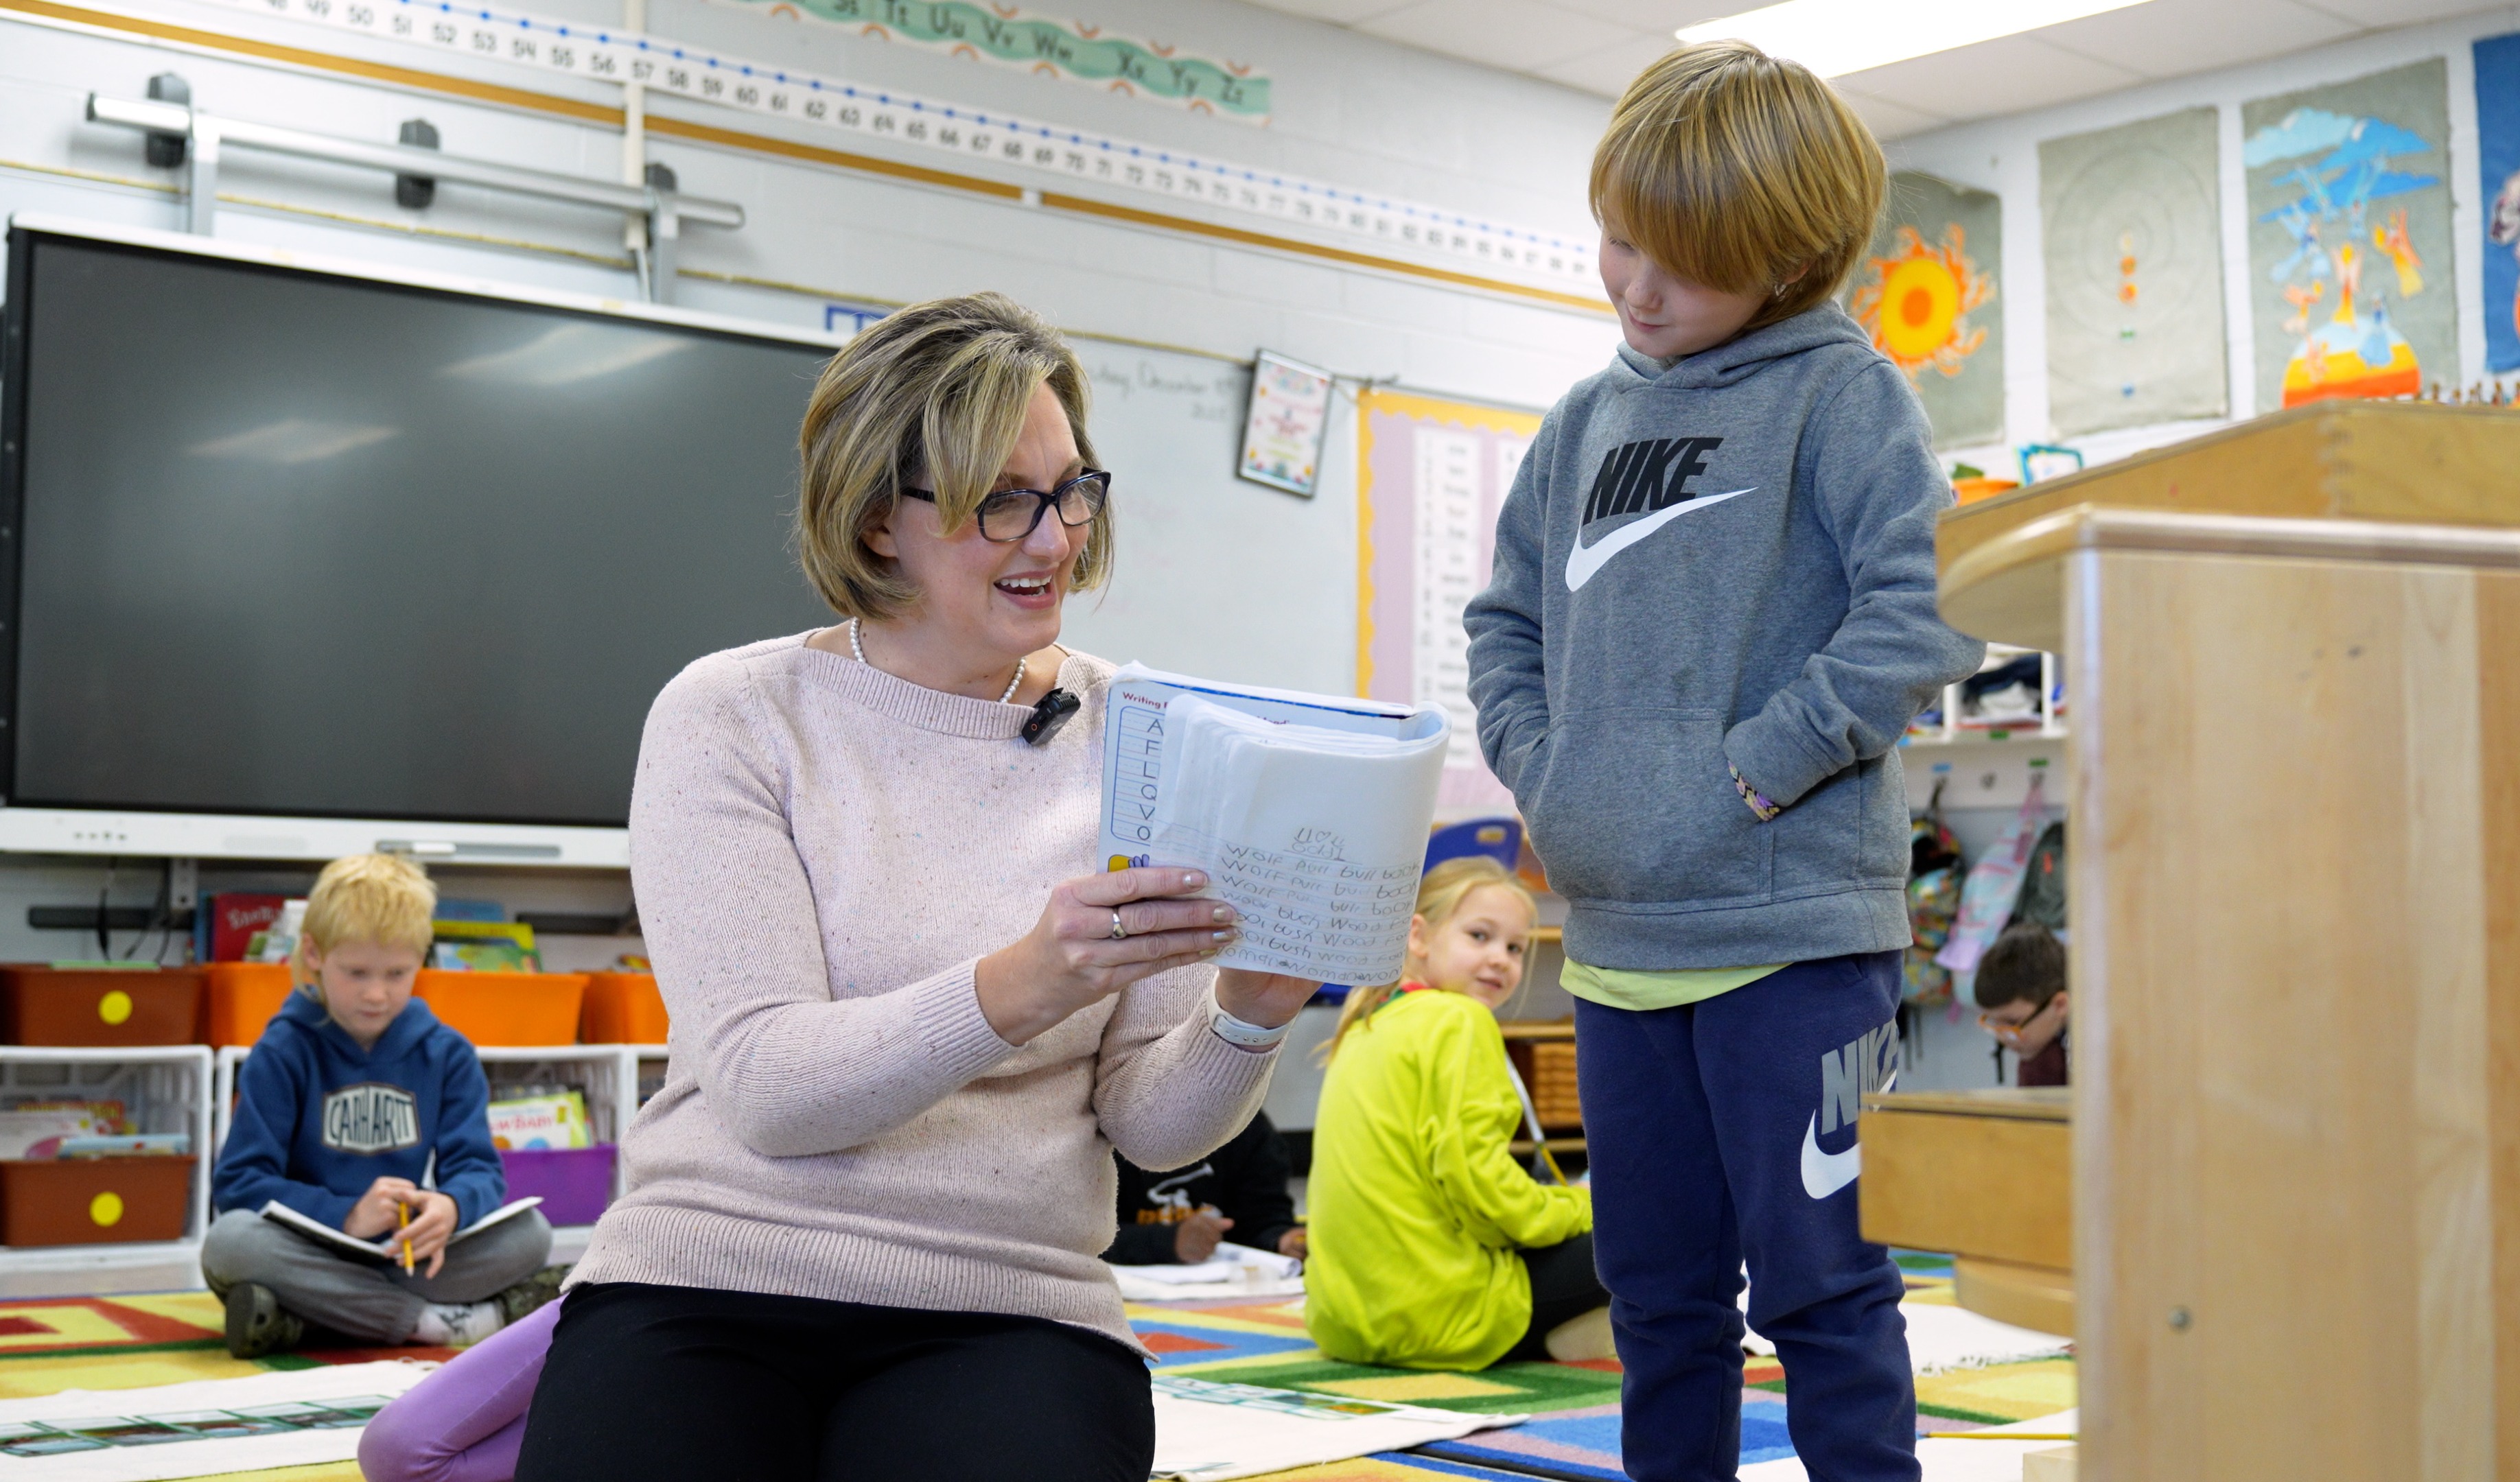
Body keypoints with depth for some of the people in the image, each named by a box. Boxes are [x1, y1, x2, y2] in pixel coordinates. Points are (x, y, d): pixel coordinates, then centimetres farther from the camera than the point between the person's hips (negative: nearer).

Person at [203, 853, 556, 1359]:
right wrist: (345, 1216, -26)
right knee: (230, 1241, -33)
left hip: (410, 1258, 3)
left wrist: (452, 1206, -27)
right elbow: (239, 1183, -10)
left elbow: (477, 1166, -1)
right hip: (312, 1255, -2)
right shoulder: (282, 1055, -3)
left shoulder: (447, 1055, 7)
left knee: (530, 1231, -20)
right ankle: (443, 1321, -30)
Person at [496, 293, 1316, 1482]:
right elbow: (763, 1088, -13)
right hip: (704, 1282, -1)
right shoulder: (728, 716, -1)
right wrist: (1019, 989, -28)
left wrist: (1248, 1015, -17)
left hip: (1009, 1310, 1)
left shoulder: (1126, 738, 5)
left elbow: (1151, 1128, 4)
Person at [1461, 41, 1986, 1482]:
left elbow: (1929, 606, -16)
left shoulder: (1839, 391, -5)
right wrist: (1543, 764, 7)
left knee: (1817, 1282, -1)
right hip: (1617, 937, 6)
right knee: (1659, 1294, 16)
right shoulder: (1587, 420, 13)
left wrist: (1764, 765, -16)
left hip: (1789, 929, -6)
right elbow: (1509, 616, 23)